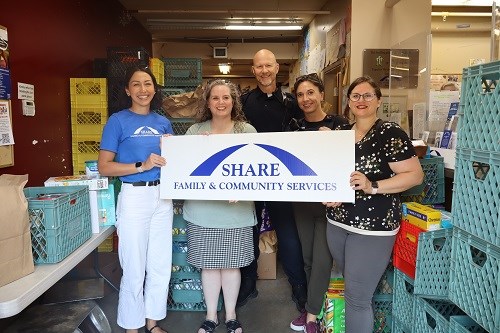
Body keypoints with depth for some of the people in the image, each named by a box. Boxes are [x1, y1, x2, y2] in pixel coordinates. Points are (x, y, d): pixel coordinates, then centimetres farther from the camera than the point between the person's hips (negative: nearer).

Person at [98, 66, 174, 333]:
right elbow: (104, 167, -8)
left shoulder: (163, 122, 10)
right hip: (134, 196, -5)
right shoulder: (118, 121, -4)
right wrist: (142, 166, -17)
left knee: (161, 266, 12)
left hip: (162, 196, 5)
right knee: (135, 269, 4)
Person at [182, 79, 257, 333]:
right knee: (208, 264, 12)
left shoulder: (247, 131, -1)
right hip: (202, 210, 1)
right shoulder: (194, 131, 3)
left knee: (231, 264, 12)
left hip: (236, 210, -1)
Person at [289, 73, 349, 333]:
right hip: (302, 200, 4)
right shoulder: (295, 127, 6)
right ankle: (313, 305, 32)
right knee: (308, 257, 14)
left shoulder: (339, 124, -6)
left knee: (322, 259, 0)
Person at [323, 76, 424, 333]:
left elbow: (415, 175, -14)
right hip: (337, 222, 7)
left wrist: (373, 187, -25)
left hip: (372, 227, -6)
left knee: (357, 297, 0)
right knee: (351, 288, 22)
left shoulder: (390, 134, -11)